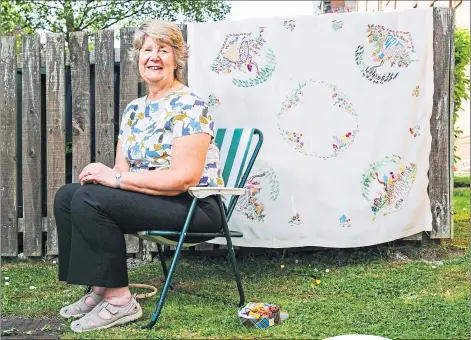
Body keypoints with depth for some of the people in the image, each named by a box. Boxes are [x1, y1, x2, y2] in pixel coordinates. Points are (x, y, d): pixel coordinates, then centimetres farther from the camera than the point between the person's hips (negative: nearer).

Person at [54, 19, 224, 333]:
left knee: (88, 199, -23)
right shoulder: (134, 109, 13)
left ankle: (118, 300, -15)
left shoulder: (190, 106, -13)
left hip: (194, 204, -9)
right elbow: (122, 170, 11)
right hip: (146, 199, 9)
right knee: (67, 195, -1)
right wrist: (103, 174, -13)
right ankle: (101, 289, 0)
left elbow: (185, 177, -23)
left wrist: (116, 178, -22)